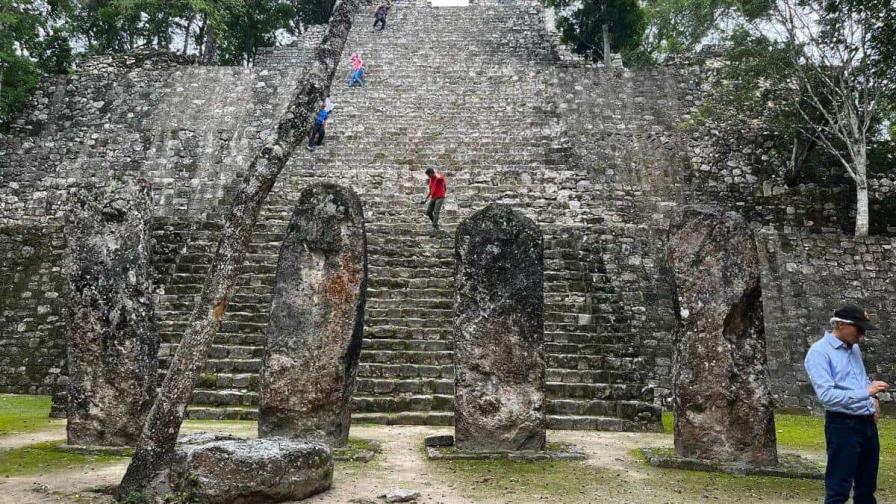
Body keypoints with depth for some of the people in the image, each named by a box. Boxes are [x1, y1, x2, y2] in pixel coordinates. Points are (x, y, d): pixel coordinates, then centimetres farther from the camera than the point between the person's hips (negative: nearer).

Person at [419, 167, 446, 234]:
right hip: (433, 198, 8)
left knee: (436, 212, -17)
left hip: (440, 197, -8)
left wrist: (435, 172, -12)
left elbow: (438, 178, -34)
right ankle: (436, 224, 18)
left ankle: (434, 227, -21)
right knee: (428, 212, 3)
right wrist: (425, 199, 15)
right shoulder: (431, 179, 16)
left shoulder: (440, 177, -6)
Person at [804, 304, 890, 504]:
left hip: (868, 422, 8)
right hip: (842, 425, -8)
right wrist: (866, 393, -30)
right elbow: (826, 395, -26)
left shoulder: (854, 348, 11)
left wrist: (873, 399, 8)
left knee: (867, 484, 19)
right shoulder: (819, 352, -15)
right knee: (838, 488, -2)